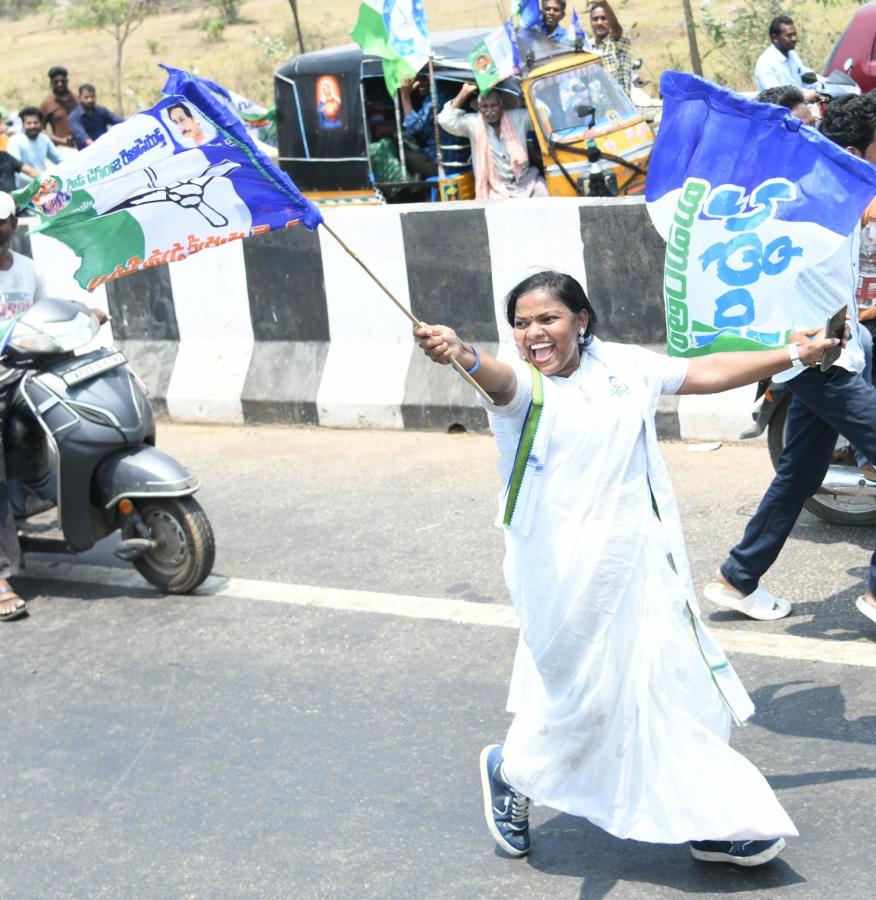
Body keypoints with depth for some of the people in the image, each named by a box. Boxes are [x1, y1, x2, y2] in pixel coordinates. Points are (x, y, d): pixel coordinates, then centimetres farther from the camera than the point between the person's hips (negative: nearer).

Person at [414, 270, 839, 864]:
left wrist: (794, 355, 20)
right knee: (583, 692, 2)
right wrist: (460, 354, -58)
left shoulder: (624, 366, 5)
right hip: (567, 571, -5)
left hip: (642, 560, 5)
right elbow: (497, 377, -34)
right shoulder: (523, 386, -11)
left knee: (676, 682, 11)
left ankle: (709, 823, 24)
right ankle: (511, 771, 31)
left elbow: (705, 373, 16)